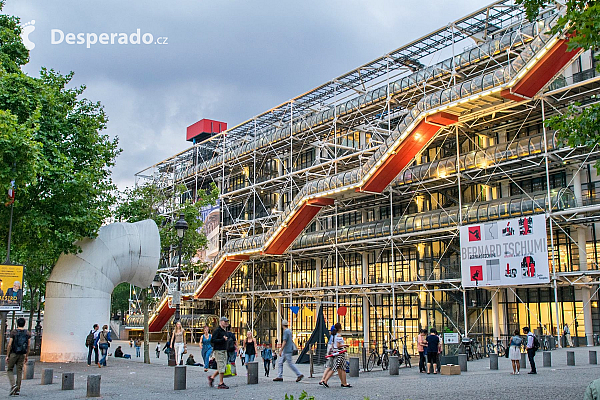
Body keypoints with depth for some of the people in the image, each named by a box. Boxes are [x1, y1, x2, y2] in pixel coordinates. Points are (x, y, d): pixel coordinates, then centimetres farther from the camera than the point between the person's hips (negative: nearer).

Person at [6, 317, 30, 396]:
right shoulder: (27, 333, 3)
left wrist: (7, 355, -2)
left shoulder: (13, 332, -8)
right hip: (22, 354, 3)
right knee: (19, 371, 7)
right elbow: (28, 346, 4)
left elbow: (9, 345, -10)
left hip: (13, 354, -3)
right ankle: (18, 390, 8)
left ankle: (13, 385, -10)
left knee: (9, 370, 10)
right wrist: (26, 356, 13)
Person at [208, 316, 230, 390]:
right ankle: (221, 383, -1)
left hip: (224, 351, 9)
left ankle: (212, 377, 25)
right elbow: (212, 340, -18)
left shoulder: (225, 331, 17)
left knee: (223, 366, 11)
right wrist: (223, 339, -21)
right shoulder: (217, 330, -11)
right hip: (218, 351, -9)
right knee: (221, 367, -7)